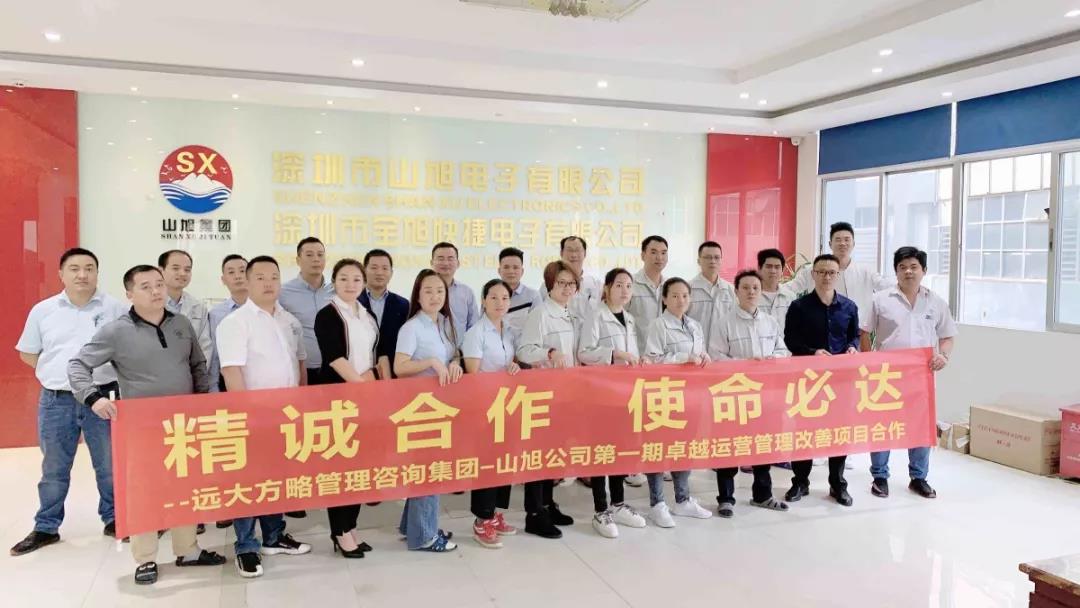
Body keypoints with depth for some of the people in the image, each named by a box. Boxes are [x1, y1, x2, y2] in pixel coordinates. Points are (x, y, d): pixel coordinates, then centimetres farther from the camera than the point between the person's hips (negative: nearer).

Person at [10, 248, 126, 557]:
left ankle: (113, 519, 22)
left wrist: (113, 371, -4)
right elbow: (27, 353, 14)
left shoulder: (114, 308, -2)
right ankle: (46, 528, 25)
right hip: (55, 400, 2)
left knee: (109, 464, 8)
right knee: (53, 468, 13)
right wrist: (56, 373, 5)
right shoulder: (43, 310, 4)